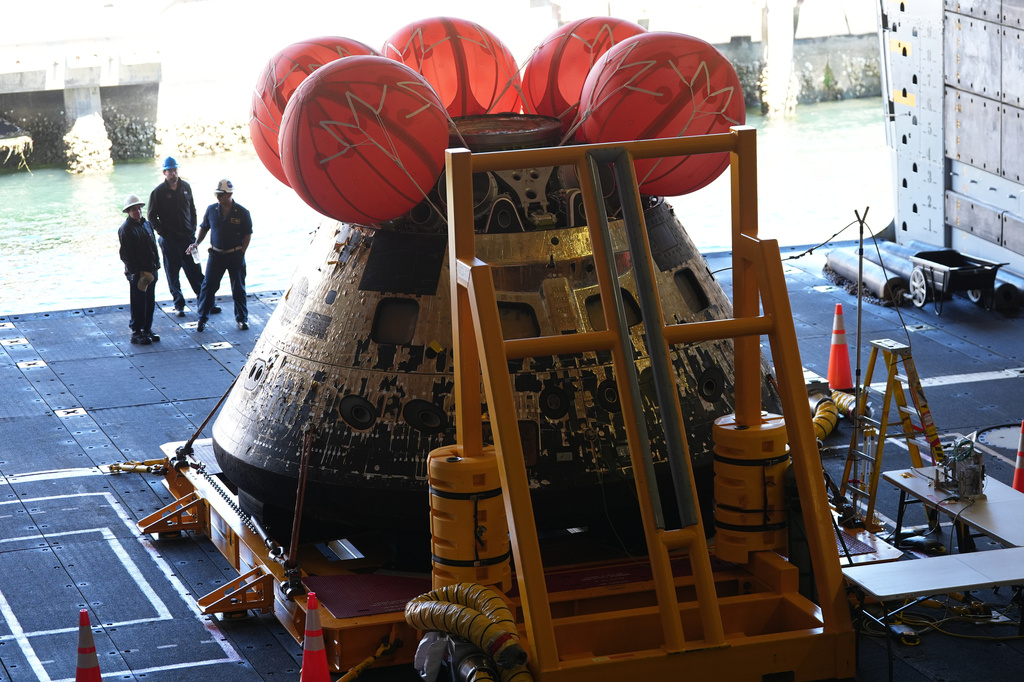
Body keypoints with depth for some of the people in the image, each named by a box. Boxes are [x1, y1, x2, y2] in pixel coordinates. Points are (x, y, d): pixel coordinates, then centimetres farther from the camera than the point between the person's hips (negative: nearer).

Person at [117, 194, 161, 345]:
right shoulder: (125, 229, -11)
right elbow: (126, 254, -13)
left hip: (150, 270, 7)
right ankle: (136, 333, 5)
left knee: (150, 302, 13)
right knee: (137, 303, -2)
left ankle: (147, 330, 23)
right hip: (137, 272, -7)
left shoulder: (146, 224, 12)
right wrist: (136, 271, -17)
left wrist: (156, 264, 11)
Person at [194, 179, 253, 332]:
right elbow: (204, 228, 13)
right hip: (216, 255, 2)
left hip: (235, 256, -2)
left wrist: (241, 253, -8)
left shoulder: (242, 212, -8)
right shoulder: (211, 210, 0)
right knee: (208, 286, 0)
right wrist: (196, 244, 0)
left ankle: (242, 318, 22)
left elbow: (248, 234, -2)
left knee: (238, 289, 8)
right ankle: (202, 319, 9)